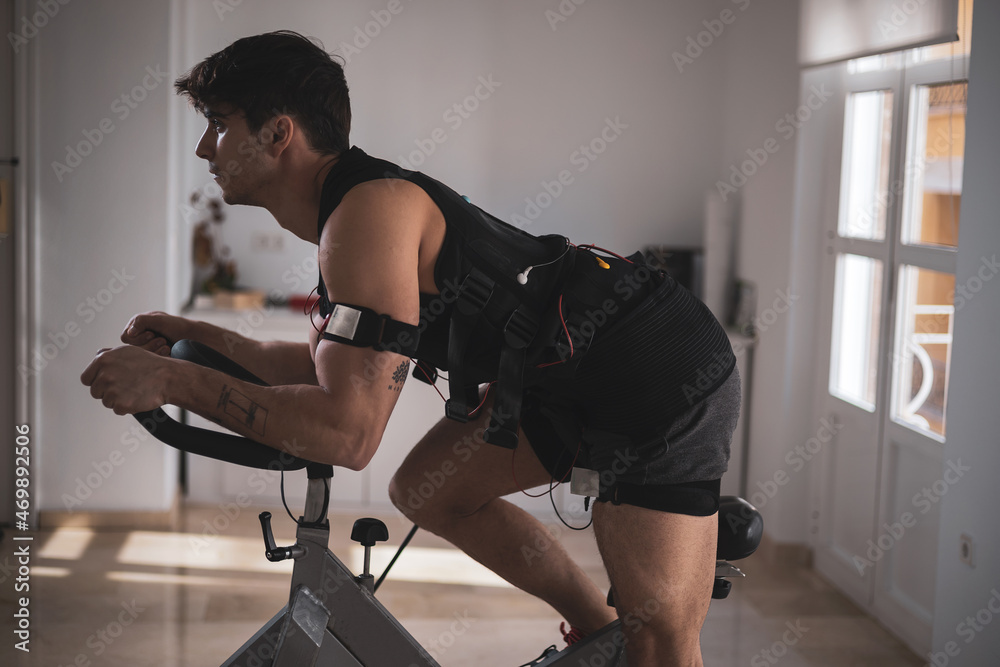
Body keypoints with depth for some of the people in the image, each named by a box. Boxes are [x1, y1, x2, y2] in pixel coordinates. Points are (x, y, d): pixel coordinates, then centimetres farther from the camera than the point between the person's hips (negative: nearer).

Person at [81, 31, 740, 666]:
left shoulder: (371, 211, -22)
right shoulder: (349, 210, 9)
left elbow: (350, 430, -27)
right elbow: (332, 369, 22)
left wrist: (171, 381, -21)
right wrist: (196, 335, 18)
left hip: (663, 378, -9)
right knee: (425, 491, 11)